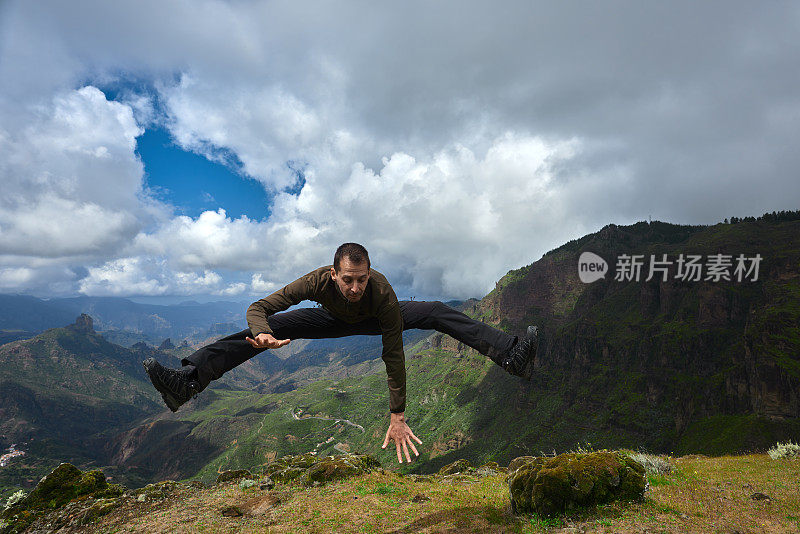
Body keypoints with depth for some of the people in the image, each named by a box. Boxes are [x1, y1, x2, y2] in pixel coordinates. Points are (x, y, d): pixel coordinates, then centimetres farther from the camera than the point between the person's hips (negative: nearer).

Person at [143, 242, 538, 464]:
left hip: (375, 322, -1)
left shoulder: (383, 292, -42)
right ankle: (187, 380, -13)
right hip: (333, 320, 1)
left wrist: (397, 417, -36)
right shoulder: (319, 281, -39)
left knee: (438, 313, -20)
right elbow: (258, 308, -33)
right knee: (269, 328, -17)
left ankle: (511, 357, -17)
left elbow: (393, 358, -37)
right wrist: (262, 333, -56)